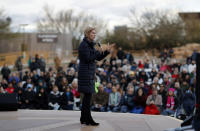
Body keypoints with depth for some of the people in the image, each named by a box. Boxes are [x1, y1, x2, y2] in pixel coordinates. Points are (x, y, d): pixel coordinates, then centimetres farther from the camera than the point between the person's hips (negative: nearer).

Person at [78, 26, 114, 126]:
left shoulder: (90, 45, 17)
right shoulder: (84, 45, -12)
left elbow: (98, 58, 16)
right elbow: (88, 58, -20)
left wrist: (107, 51, 4)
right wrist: (99, 52, -17)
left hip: (89, 73, 10)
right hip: (85, 72, -10)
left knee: (87, 96, 11)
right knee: (88, 95, -8)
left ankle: (83, 118, 17)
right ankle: (88, 119, -6)